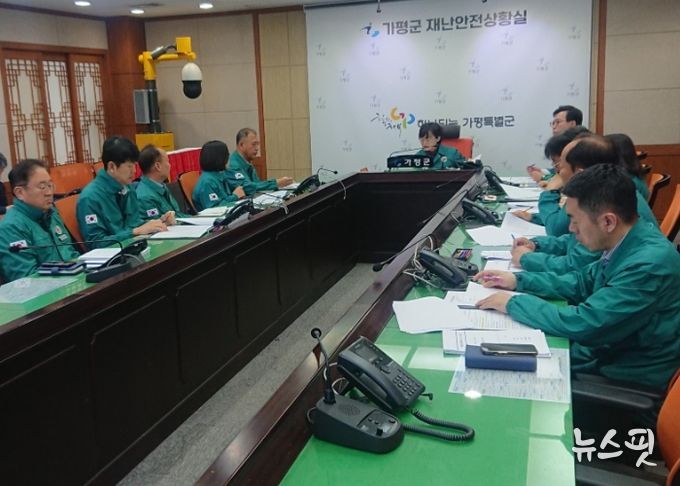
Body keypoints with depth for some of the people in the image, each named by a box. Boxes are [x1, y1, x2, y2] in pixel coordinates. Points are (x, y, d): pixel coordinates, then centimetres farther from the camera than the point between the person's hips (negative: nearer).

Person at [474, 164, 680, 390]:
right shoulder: (629, 243, -4)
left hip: (627, 376, -7)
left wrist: (513, 302, -18)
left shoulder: (649, 264, -31)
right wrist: (519, 280, 3)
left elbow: (583, 324, -30)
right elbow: (583, 282, 11)